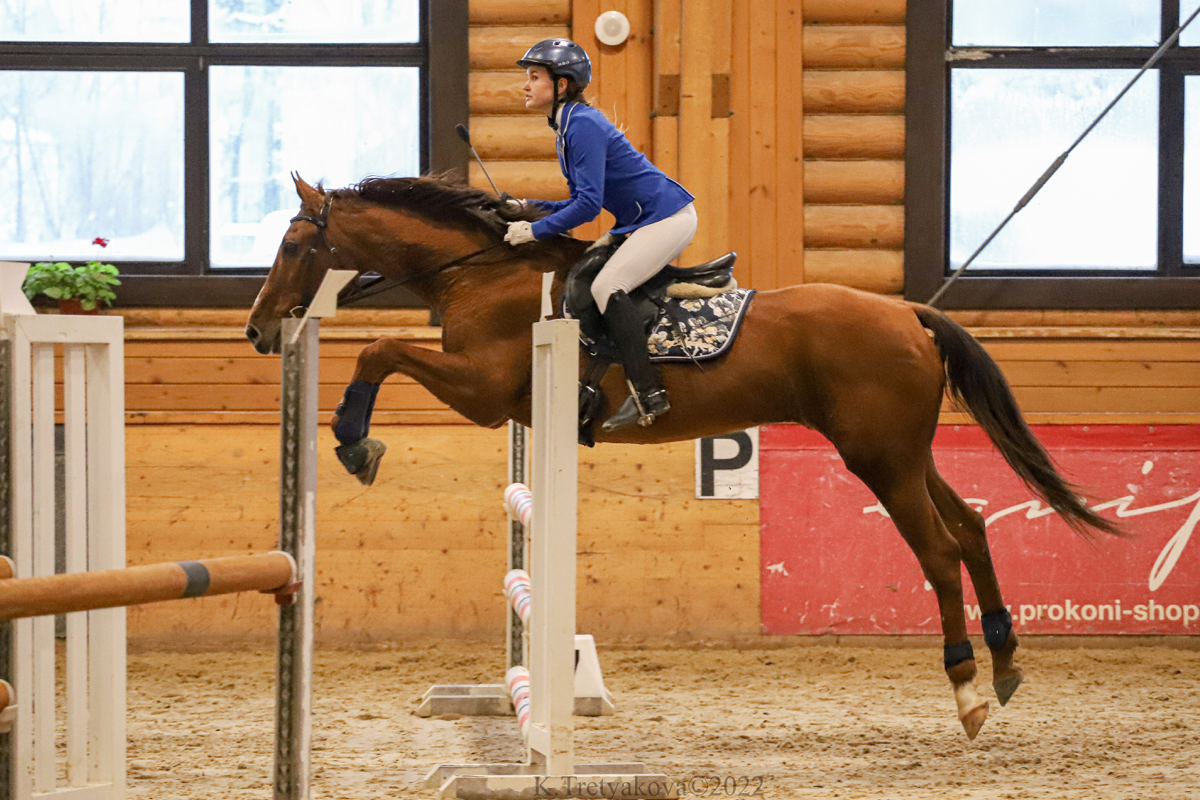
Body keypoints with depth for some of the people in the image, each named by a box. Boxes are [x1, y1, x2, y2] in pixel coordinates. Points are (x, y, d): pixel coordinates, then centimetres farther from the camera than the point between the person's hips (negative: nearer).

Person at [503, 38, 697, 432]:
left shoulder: (583, 125, -19)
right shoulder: (567, 128, 12)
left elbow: (589, 204, -24)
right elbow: (584, 201, 17)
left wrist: (535, 230, -19)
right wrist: (534, 208, 5)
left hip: (667, 217, -11)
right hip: (642, 221, 11)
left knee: (606, 286, -20)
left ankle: (647, 394, -25)